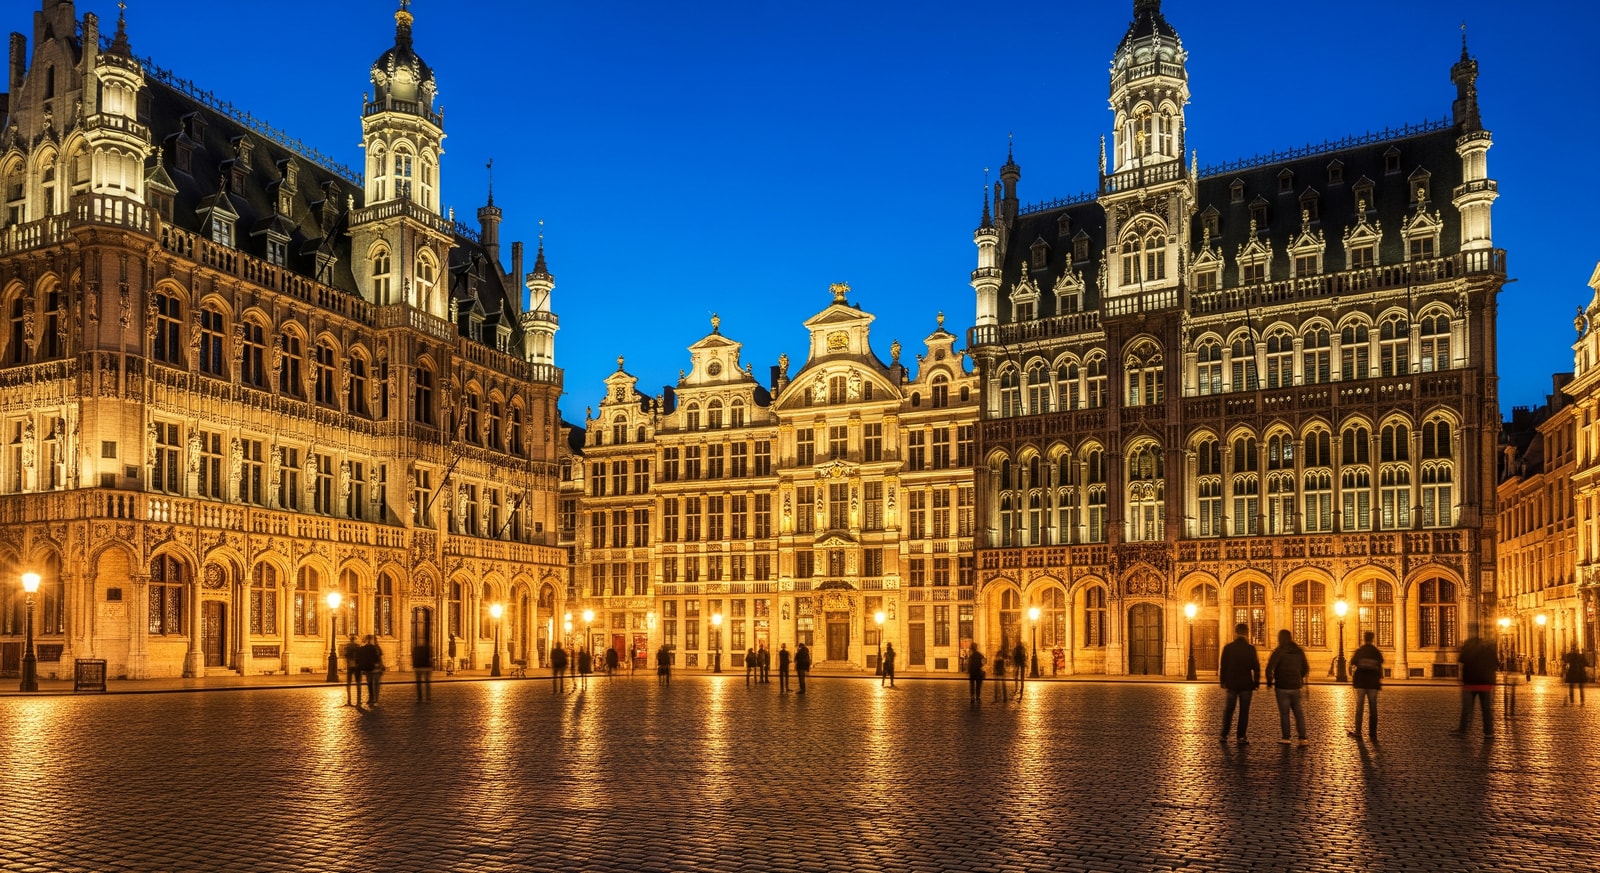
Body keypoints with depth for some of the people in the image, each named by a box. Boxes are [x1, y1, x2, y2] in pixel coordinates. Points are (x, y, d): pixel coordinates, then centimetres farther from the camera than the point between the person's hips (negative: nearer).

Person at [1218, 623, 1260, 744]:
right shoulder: (1251, 649, -7)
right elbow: (1256, 668, -6)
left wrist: (1222, 680, 11)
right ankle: (1241, 737, 3)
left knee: (1228, 709, 13)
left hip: (1231, 684, 1)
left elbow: (1223, 666, 1)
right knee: (1244, 711, 5)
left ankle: (1224, 735, 11)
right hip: (1246, 684, -1)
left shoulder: (1228, 648, -3)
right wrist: (1256, 683, 4)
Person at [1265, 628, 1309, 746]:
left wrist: (1269, 682, -3)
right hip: (1296, 687, 4)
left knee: (1284, 713, 3)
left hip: (1282, 687, -4)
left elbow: (1269, 668, -18)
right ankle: (1302, 738, 2)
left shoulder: (1279, 651, -11)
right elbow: (1306, 669, 13)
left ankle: (1285, 737, 4)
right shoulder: (1299, 651, 5)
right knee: (1299, 714, 8)